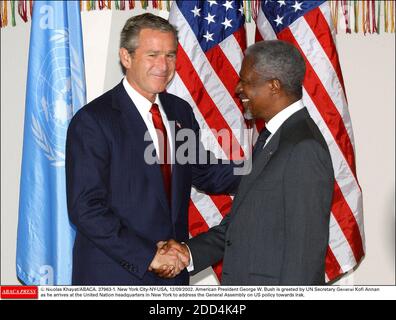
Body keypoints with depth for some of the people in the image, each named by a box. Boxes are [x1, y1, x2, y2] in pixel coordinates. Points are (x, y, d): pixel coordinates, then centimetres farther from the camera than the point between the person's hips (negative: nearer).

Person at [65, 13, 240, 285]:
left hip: (173, 268, 6)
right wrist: (147, 257, -19)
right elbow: (86, 209, -17)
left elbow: (202, 173, 14)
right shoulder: (92, 121, -14)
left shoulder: (181, 111, 7)